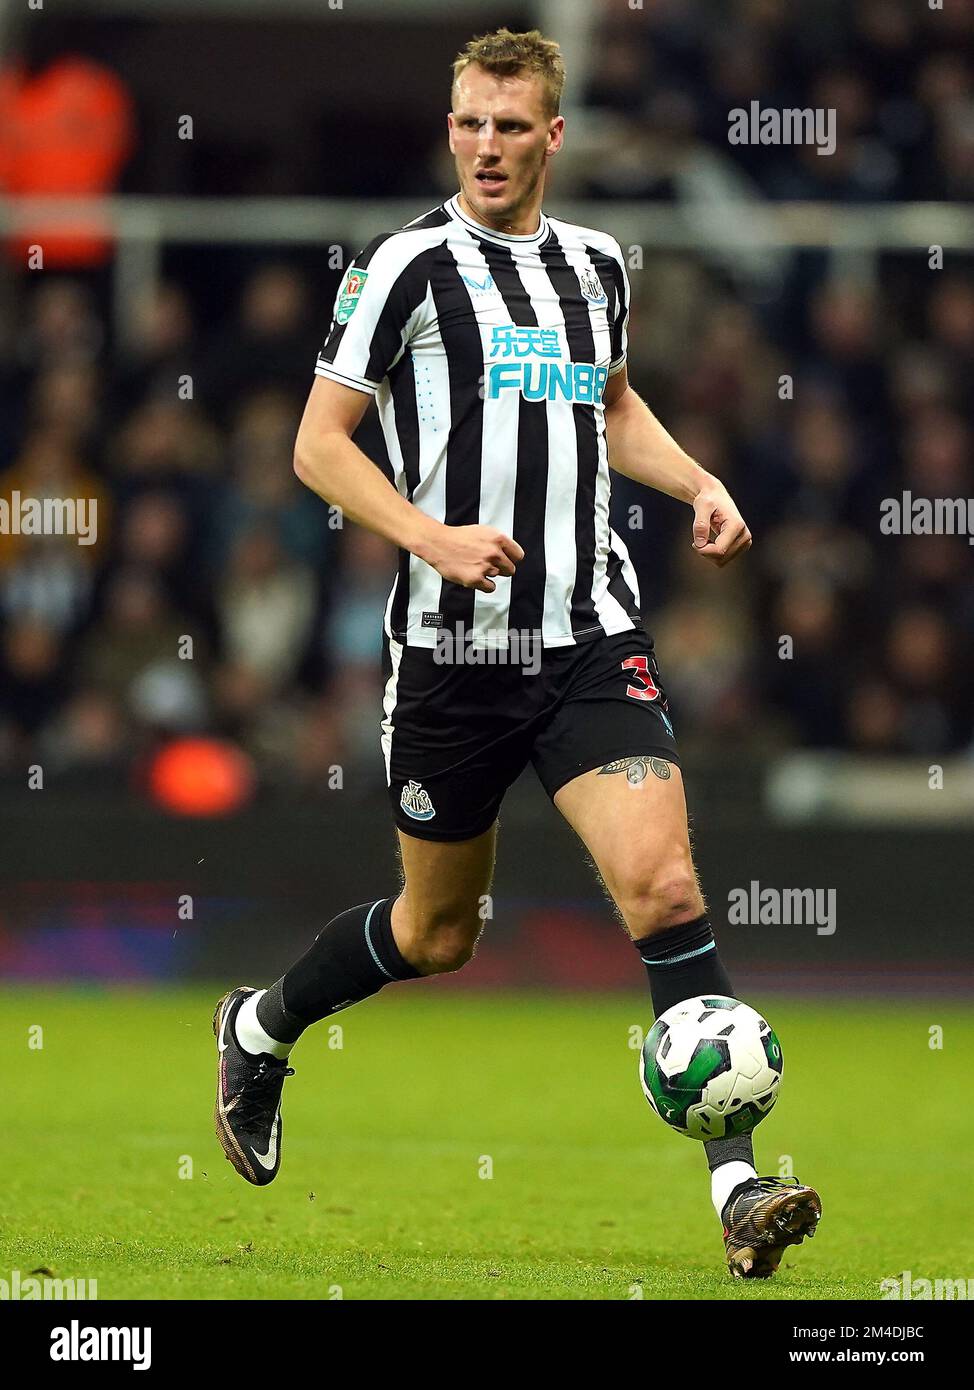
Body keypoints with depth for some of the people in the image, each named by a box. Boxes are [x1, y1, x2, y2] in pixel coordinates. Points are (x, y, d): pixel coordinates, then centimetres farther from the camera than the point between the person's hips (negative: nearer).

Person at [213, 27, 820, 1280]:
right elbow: (318, 445, -6)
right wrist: (432, 537, -20)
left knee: (662, 887, -15)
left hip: (591, 638, 3)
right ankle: (261, 1028, 42)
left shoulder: (594, 264, 10)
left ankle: (737, 1186, -17)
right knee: (435, 931, 12)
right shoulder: (408, 265, -6)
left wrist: (697, 483, 12)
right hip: (452, 649, -3)